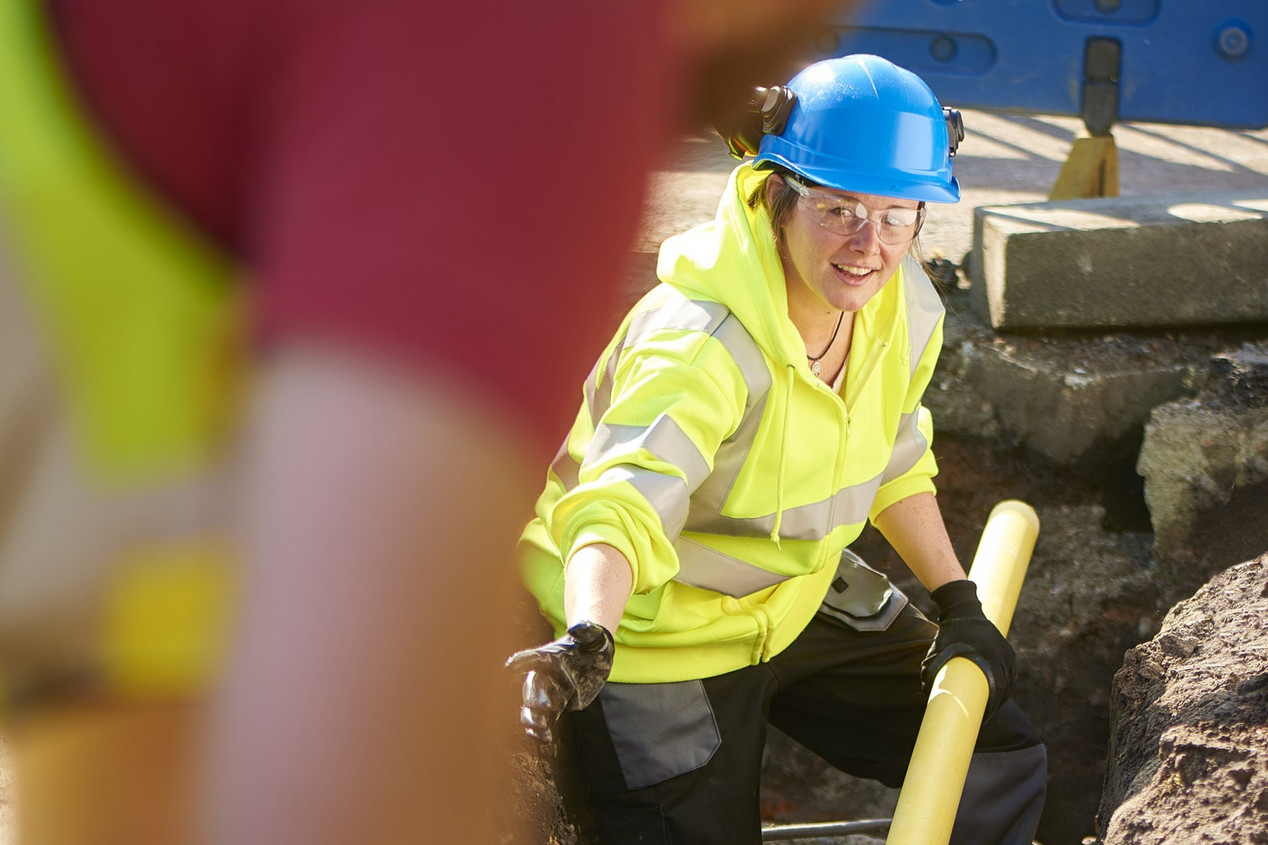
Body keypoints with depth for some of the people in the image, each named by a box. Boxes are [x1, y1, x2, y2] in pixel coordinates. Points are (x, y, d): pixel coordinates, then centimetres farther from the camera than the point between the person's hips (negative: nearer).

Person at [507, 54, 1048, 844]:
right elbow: (621, 502, -51)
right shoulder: (701, 343, -35)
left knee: (1000, 764, 10)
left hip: (797, 599, 8)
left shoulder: (903, 304, -11)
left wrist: (958, 601, 8)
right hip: (660, 633, -7)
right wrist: (587, 640, -68)